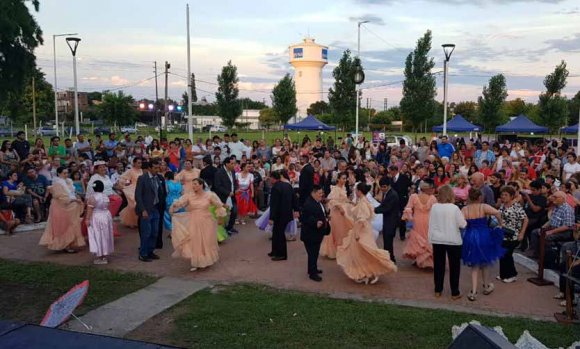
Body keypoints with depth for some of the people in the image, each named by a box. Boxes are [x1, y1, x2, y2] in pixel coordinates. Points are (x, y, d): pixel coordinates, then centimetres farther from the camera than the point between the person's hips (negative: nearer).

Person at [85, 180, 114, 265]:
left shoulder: (92, 198, -15)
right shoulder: (106, 197, 4)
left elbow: (90, 210, -17)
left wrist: (87, 219, -12)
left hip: (96, 218, -7)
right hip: (106, 216, 7)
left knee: (98, 236, -2)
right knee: (105, 236, 12)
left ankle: (100, 257, 0)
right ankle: (104, 256, 18)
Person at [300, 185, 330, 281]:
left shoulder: (319, 202, 9)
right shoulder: (308, 204, -23)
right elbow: (304, 218, -27)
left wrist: (324, 220, 10)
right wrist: (315, 223, -33)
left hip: (317, 233, 10)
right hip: (310, 235, -10)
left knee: (315, 253, 21)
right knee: (312, 253, -2)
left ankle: (313, 269, 35)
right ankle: (312, 273, 7)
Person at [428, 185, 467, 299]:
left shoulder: (434, 207, -5)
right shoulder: (454, 208, -15)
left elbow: (431, 223, 3)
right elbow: (462, 224, -11)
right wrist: (466, 222, 8)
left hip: (437, 239, 3)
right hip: (453, 240, -3)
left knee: (438, 265, 13)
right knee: (454, 266, 9)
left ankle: (438, 290, 21)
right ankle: (454, 293, 14)